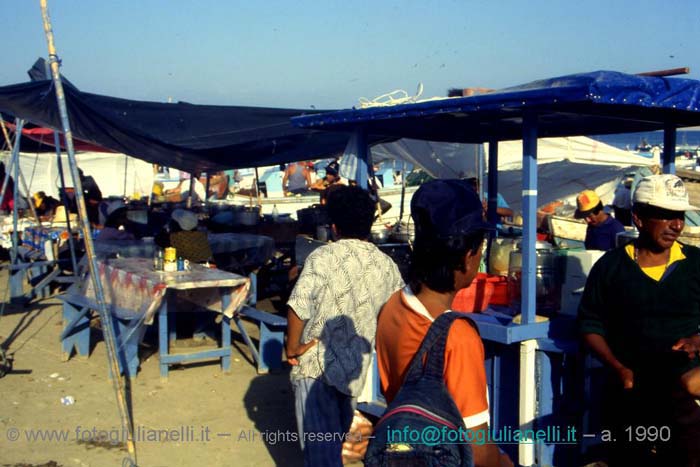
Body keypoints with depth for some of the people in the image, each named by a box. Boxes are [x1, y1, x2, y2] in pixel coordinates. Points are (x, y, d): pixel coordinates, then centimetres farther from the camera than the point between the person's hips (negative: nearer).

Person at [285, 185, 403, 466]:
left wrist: (292, 347, -10)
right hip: (355, 367, 6)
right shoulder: (386, 265, 2)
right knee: (338, 436, 25)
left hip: (317, 364, -6)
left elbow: (298, 307, -25)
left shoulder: (323, 257, -15)